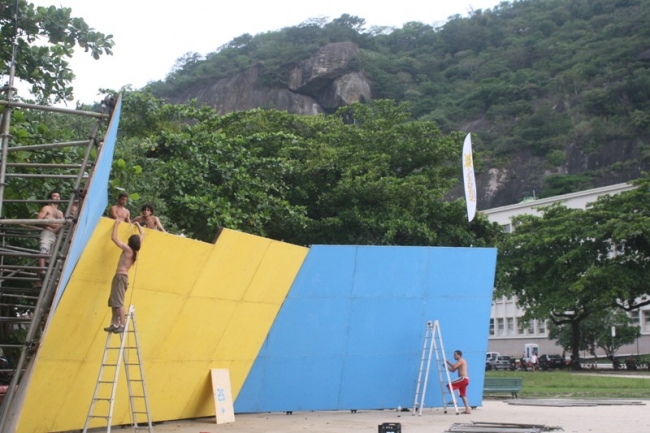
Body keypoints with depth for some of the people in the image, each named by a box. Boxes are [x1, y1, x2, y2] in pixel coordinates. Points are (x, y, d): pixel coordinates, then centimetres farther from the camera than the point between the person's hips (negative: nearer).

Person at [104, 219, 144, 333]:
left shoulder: (127, 249, -11)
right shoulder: (136, 250, 9)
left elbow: (114, 238, -7)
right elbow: (142, 235, 23)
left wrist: (116, 224, 3)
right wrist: (138, 224, 34)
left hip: (120, 277, -9)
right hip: (121, 277, 9)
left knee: (119, 302, -13)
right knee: (113, 302, 11)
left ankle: (122, 325, -18)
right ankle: (115, 324, 9)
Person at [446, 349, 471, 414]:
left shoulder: (461, 360, -6)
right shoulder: (460, 361, 23)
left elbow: (454, 366, -22)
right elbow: (453, 370, 24)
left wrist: (448, 361, -10)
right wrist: (446, 366, 12)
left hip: (463, 379, -10)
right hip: (465, 379, 10)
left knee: (449, 385, -11)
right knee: (462, 395, 10)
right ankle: (467, 409, 7)